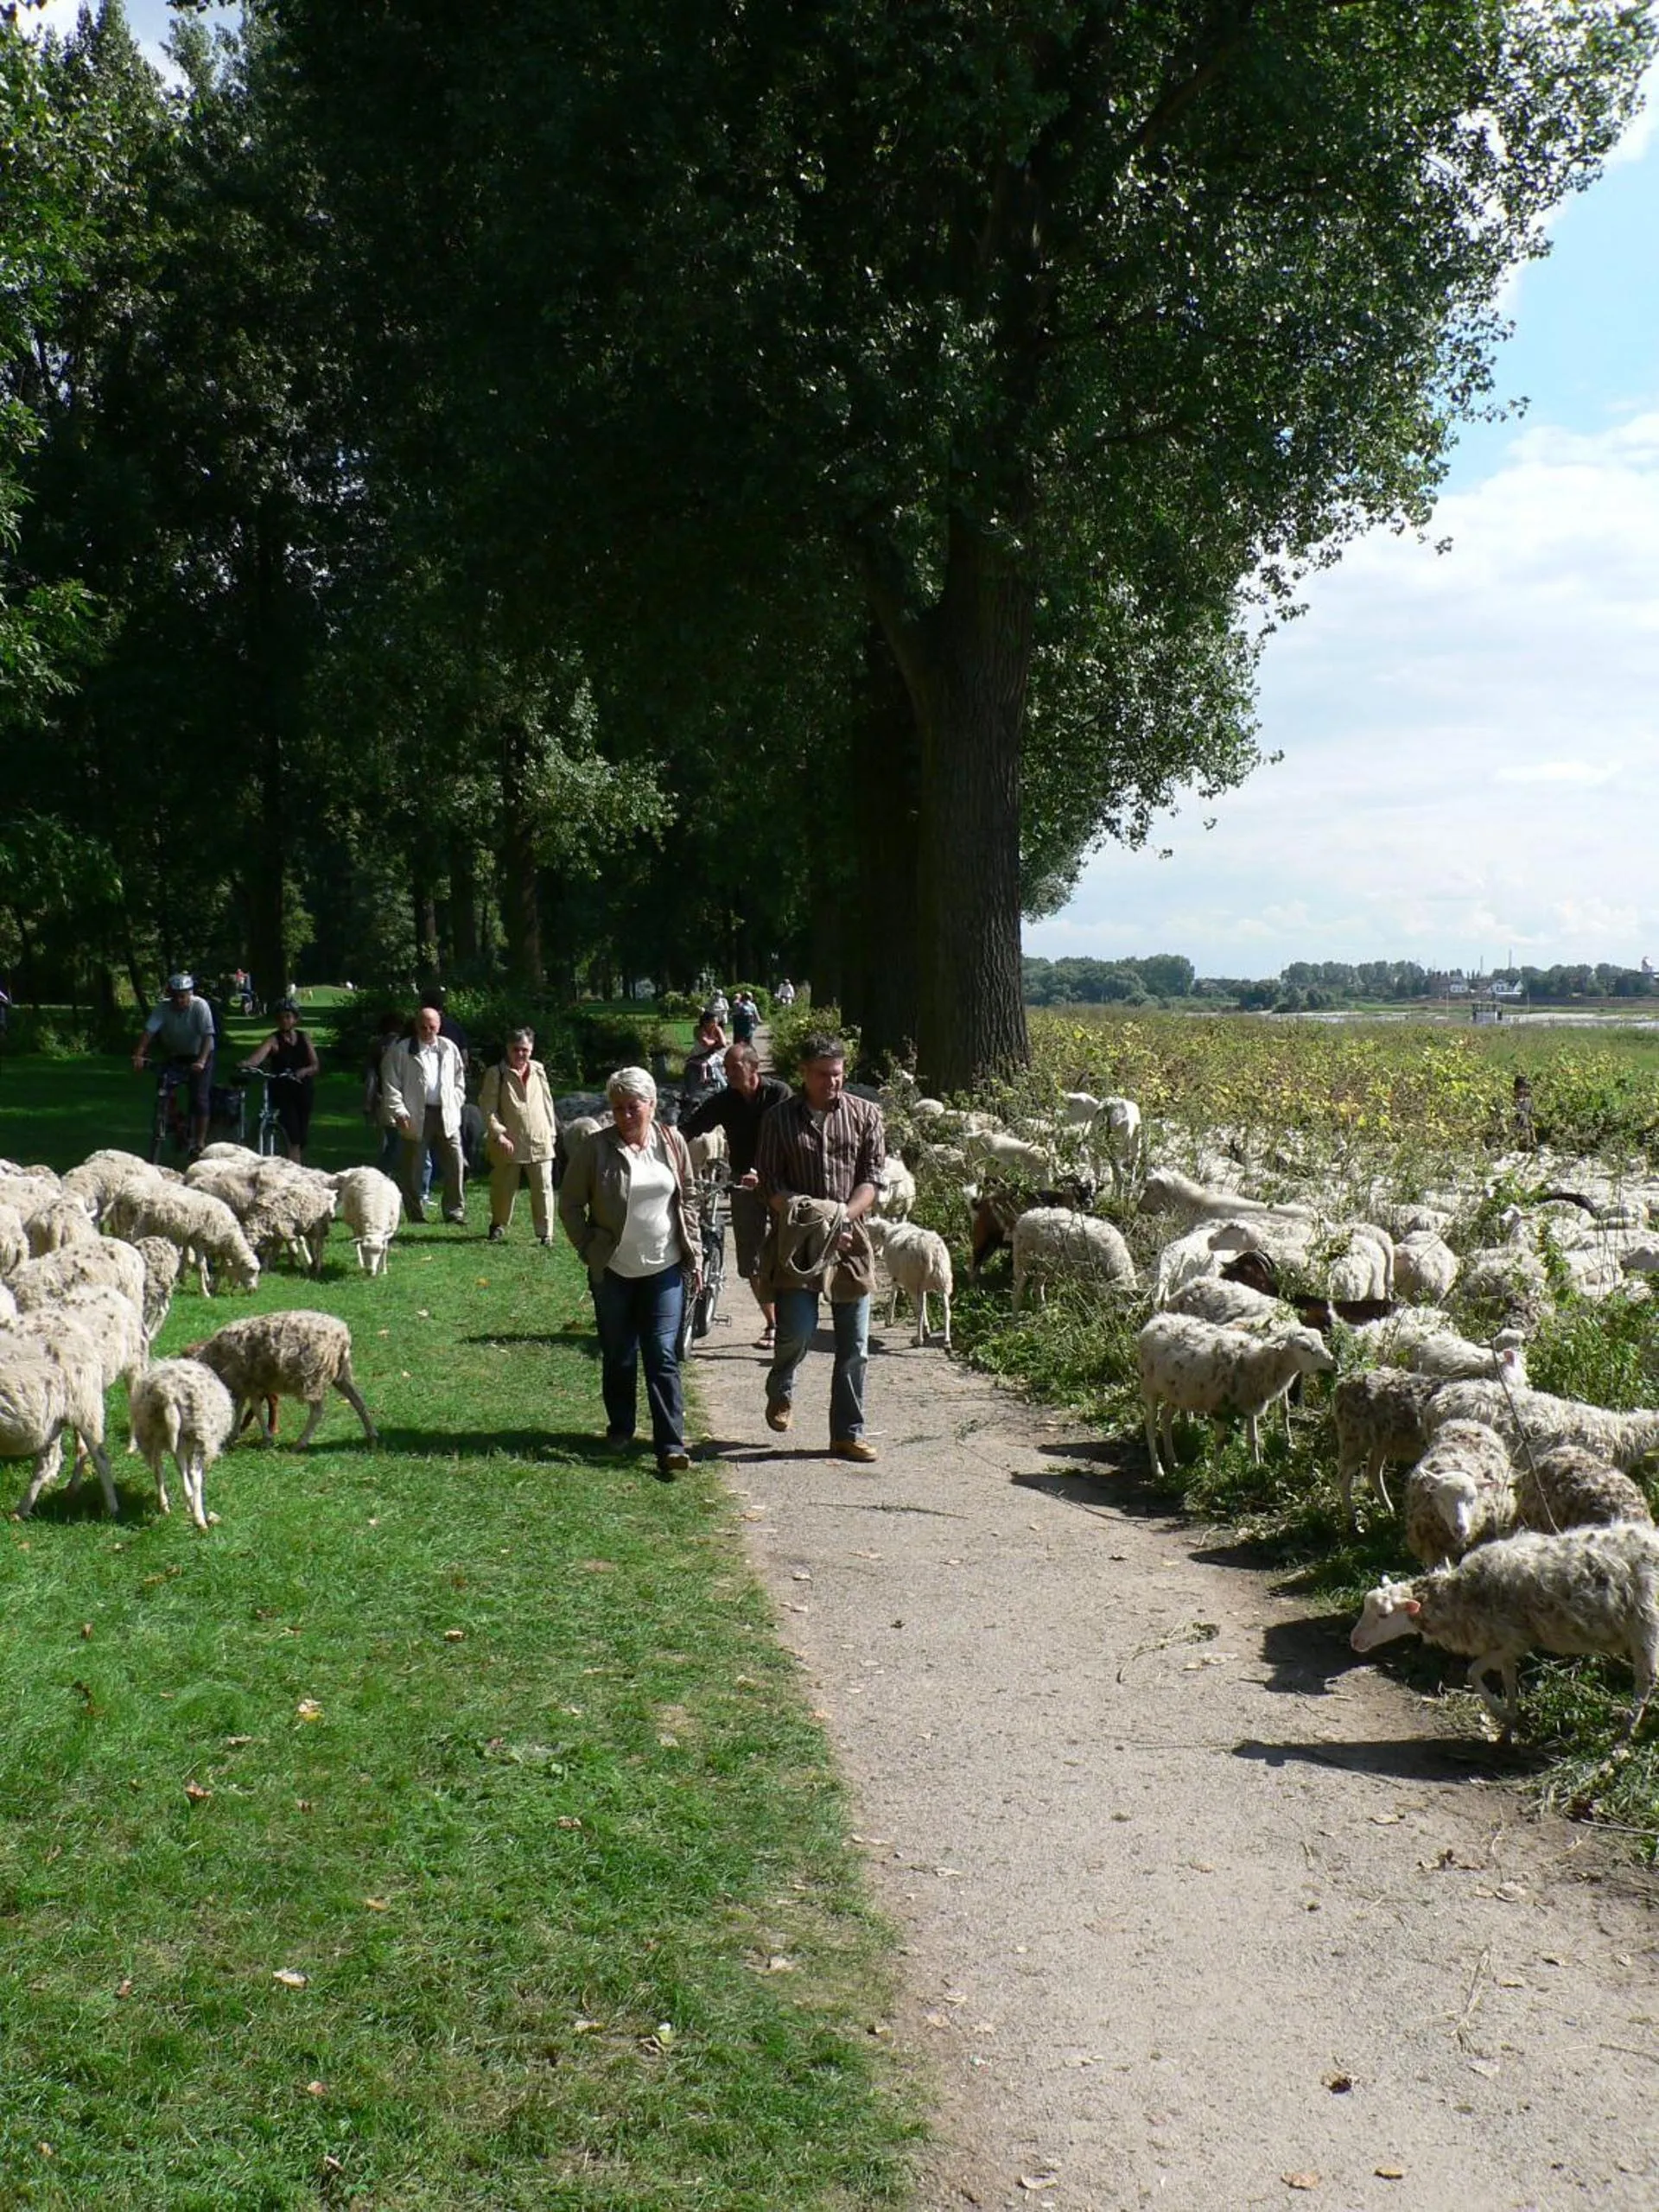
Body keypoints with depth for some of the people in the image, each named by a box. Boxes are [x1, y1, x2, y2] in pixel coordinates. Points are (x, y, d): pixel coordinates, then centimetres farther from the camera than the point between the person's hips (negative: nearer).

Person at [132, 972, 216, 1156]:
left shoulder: (200, 1006, -24)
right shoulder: (164, 1008, -16)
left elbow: (207, 1036, -31)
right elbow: (149, 1031, -25)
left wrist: (201, 1061, -44)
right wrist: (138, 1055, -39)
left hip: (199, 1056, -3)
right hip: (174, 1056, 3)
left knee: (199, 1098, -11)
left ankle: (199, 1143, -5)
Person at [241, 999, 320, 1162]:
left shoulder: (304, 1038, 7)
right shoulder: (274, 1039, -6)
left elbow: (316, 1066, 4)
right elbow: (259, 1055, -25)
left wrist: (304, 1071, -18)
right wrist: (246, 1063, -46)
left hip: (304, 1091, 4)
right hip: (283, 1092, -4)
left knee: (303, 1136, 11)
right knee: (293, 1138, -15)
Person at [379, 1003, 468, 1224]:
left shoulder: (448, 1048, 12)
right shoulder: (402, 1050, 0)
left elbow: (459, 1079, 20)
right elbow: (391, 1083, -2)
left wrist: (455, 1104, 8)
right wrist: (399, 1111, -11)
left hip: (446, 1115, 3)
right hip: (416, 1118, -3)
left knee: (455, 1165, 0)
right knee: (413, 1169, 3)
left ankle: (455, 1212, 10)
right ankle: (416, 1214, 12)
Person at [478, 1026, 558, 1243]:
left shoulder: (538, 1070, 9)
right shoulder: (496, 1074, -3)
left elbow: (547, 1103, 14)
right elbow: (488, 1108, -6)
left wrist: (551, 1133, 12)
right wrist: (498, 1134, -15)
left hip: (539, 1143, 2)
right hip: (509, 1144, -2)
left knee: (543, 1189, -1)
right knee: (504, 1189, 11)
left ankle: (545, 1233, 4)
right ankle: (499, 1225, 31)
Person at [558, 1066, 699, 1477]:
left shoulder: (672, 1142, 0)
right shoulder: (595, 1148, -8)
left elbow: (687, 1201, 8)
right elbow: (570, 1204, 0)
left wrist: (693, 1253, 6)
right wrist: (588, 1249, -5)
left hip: (665, 1269, 0)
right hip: (614, 1271, 0)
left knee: (663, 1357, -3)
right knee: (618, 1356, 12)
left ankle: (671, 1444, -4)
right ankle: (620, 1427, 31)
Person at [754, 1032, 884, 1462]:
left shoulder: (866, 1115, 4)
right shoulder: (780, 1118, 1)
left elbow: (872, 1177, 0)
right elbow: (770, 1184, -3)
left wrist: (843, 1215, -17)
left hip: (850, 1240, 2)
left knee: (854, 1346, 4)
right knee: (797, 1330, -9)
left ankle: (848, 1434, 15)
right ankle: (780, 1390, 24)